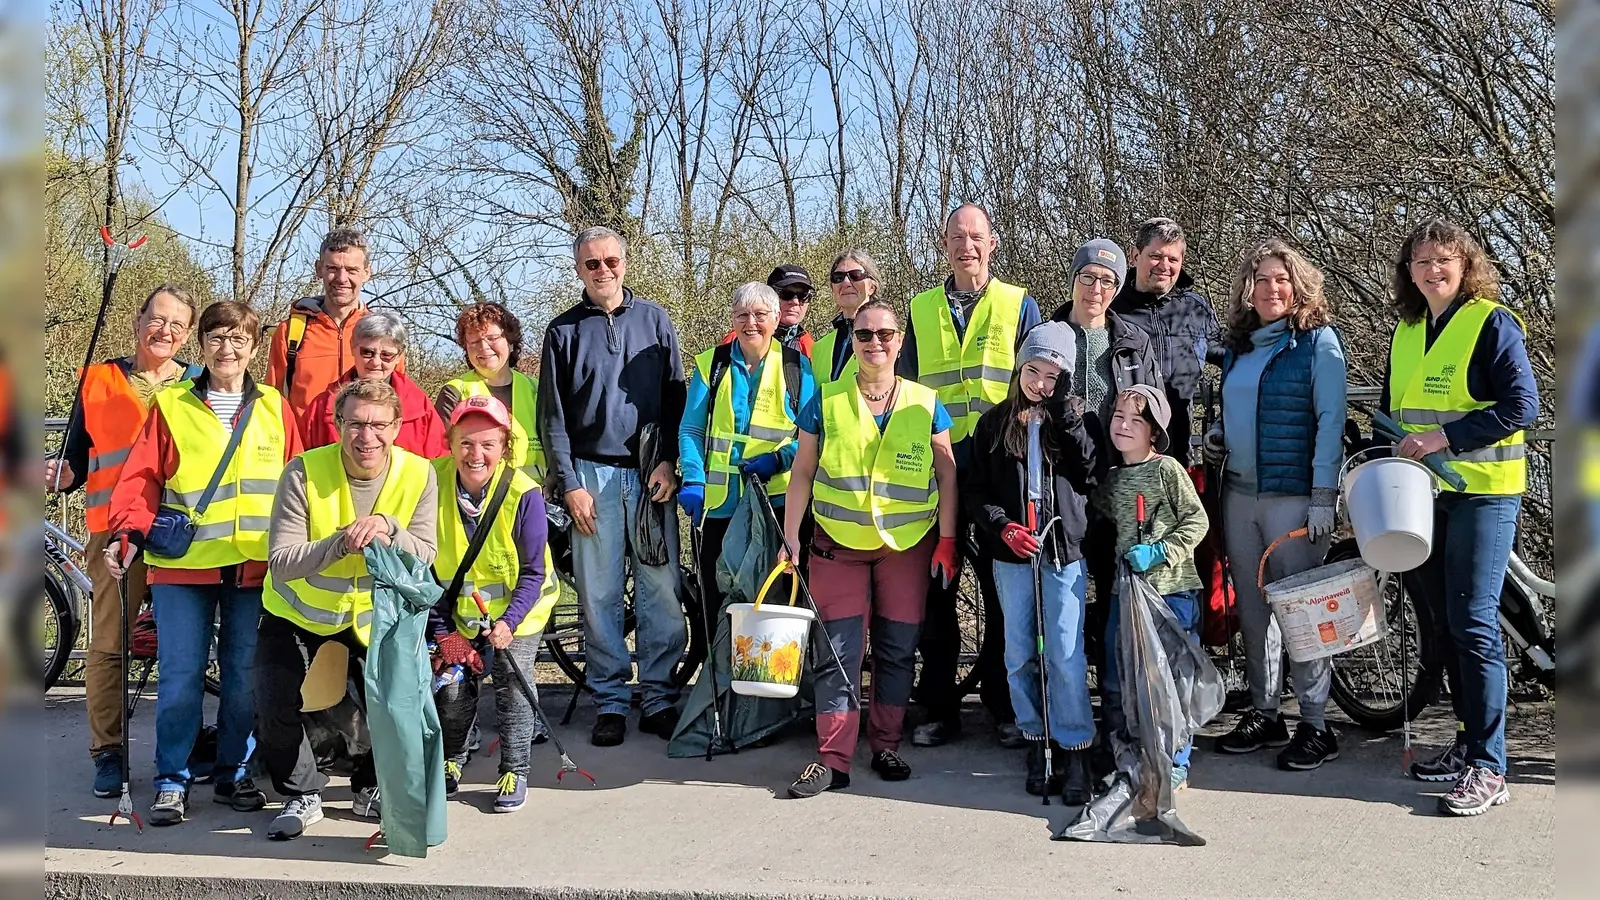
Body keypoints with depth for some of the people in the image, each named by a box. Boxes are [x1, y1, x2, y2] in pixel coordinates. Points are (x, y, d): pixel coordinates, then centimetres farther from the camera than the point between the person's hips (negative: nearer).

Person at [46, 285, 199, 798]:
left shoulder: (197, 386, 12)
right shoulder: (98, 381, 10)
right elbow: (79, 457, 10)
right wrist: (63, 476, -10)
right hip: (115, 531, -1)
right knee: (108, 644, -3)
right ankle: (108, 752, 6)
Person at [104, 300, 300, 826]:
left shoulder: (274, 408, 10)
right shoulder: (171, 404, 6)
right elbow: (142, 476, 1)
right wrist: (129, 532, -12)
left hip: (253, 566, 2)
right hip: (182, 564, -1)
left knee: (245, 675, 7)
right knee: (180, 675, 0)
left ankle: (232, 772, 23)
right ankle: (172, 780, 14)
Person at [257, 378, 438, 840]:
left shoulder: (418, 474, -17)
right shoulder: (305, 472, -25)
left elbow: (424, 557, -18)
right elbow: (281, 563, -27)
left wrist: (387, 528, -38)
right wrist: (342, 542, -42)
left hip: (374, 612, 2)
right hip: (297, 613, -1)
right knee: (275, 706, -12)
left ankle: (372, 787, 21)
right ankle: (302, 795, 13)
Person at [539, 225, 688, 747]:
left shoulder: (654, 320, 9)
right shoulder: (564, 331, 8)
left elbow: (676, 398, 8)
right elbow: (552, 417, 6)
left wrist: (669, 462, -3)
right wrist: (568, 484, -2)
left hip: (651, 474, 0)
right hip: (591, 473, 0)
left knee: (662, 590, -2)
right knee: (600, 595, 2)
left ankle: (660, 700, 6)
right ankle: (610, 702, 10)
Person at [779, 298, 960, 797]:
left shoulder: (926, 404, 3)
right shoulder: (826, 403, 3)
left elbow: (946, 474, 5)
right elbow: (802, 473, 5)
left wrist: (947, 539, -1)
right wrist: (790, 536, -1)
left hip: (908, 545, 1)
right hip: (839, 544, 0)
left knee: (897, 649, 7)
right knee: (837, 650, -3)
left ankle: (886, 746, 21)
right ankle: (833, 759, 0)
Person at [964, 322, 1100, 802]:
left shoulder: (1075, 420, 5)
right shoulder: (995, 423, 6)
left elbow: (1089, 475, -10)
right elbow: (975, 491, 5)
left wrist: (1063, 412, -12)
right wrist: (1002, 526, -12)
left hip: (1064, 551, -1)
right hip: (1011, 555, 2)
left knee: (1066, 654, -5)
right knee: (1020, 654, 7)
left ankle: (1074, 752, 3)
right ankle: (1035, 741, 19)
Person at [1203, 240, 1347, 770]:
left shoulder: (1318, 341, -4)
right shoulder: (1238, 346, 14)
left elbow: (1330, 422, -10)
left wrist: (1323, 497, -16)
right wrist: (1217, 438, 3)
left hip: (1294, 495, -6)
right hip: (1239, 492, 6)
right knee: (1252, 607, 11)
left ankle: (1314, 725, 5)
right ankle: (1263, 715, 21)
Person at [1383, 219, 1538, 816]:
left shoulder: (1493, 323, -7)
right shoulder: (1406, 332, 13)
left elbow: (1521, 407, -13)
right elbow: (1392, 409, 23)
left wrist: (1443, 438, -18)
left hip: (1483, 493, -6)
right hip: (1423, 493, 7)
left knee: (1473, 625, -8)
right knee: (1445, 622, 10)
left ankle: (1488, 768, -2)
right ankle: (1470, 743, 21)